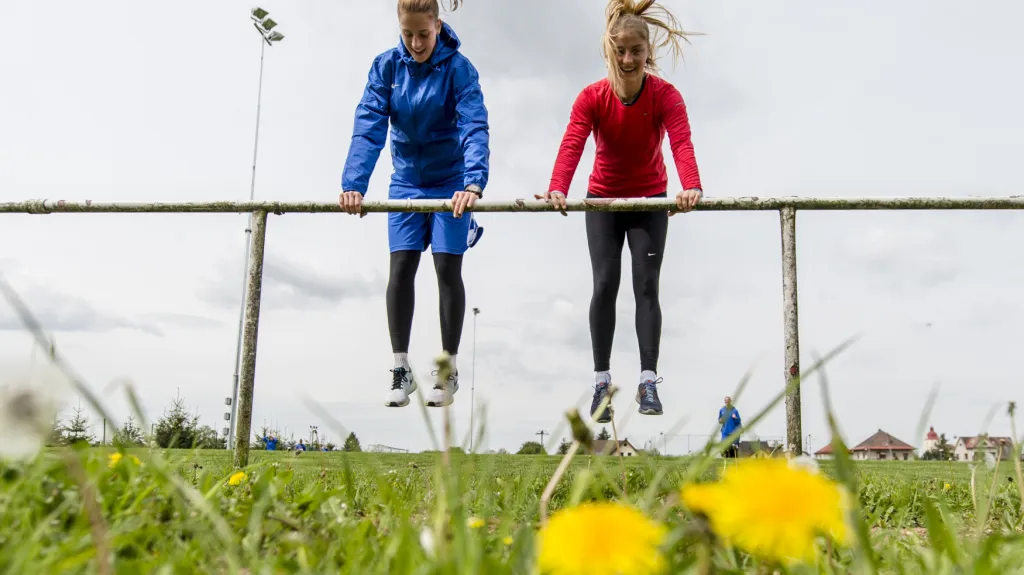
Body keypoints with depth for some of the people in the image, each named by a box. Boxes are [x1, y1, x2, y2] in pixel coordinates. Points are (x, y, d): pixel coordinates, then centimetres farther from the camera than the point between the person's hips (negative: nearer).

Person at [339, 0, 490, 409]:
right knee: (401, 267, -3)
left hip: (450, 182, -3)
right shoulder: (386, 66, -7)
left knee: (447, 267, -4)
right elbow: (368, 127, -16)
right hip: (406, 181, 3)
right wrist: (353, 185, -29)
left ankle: (449, 370, 10)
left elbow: (475, 128, -26)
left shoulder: (458, 68, -15)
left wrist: (474, 183, -42)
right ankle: (401, 370, 8)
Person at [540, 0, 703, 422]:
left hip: (651, 200, 0)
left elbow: (681, 143, -35)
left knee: (646, 285, -6)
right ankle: (601, 381, 1)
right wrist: (557, 190, -53)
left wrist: (691, 187, -56)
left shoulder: (665, 95, -19)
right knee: (604, 285, -7)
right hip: (603, 199, 0)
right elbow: (572, 145, -33)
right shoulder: (591, 98, -17)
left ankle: (648, 381, -4)